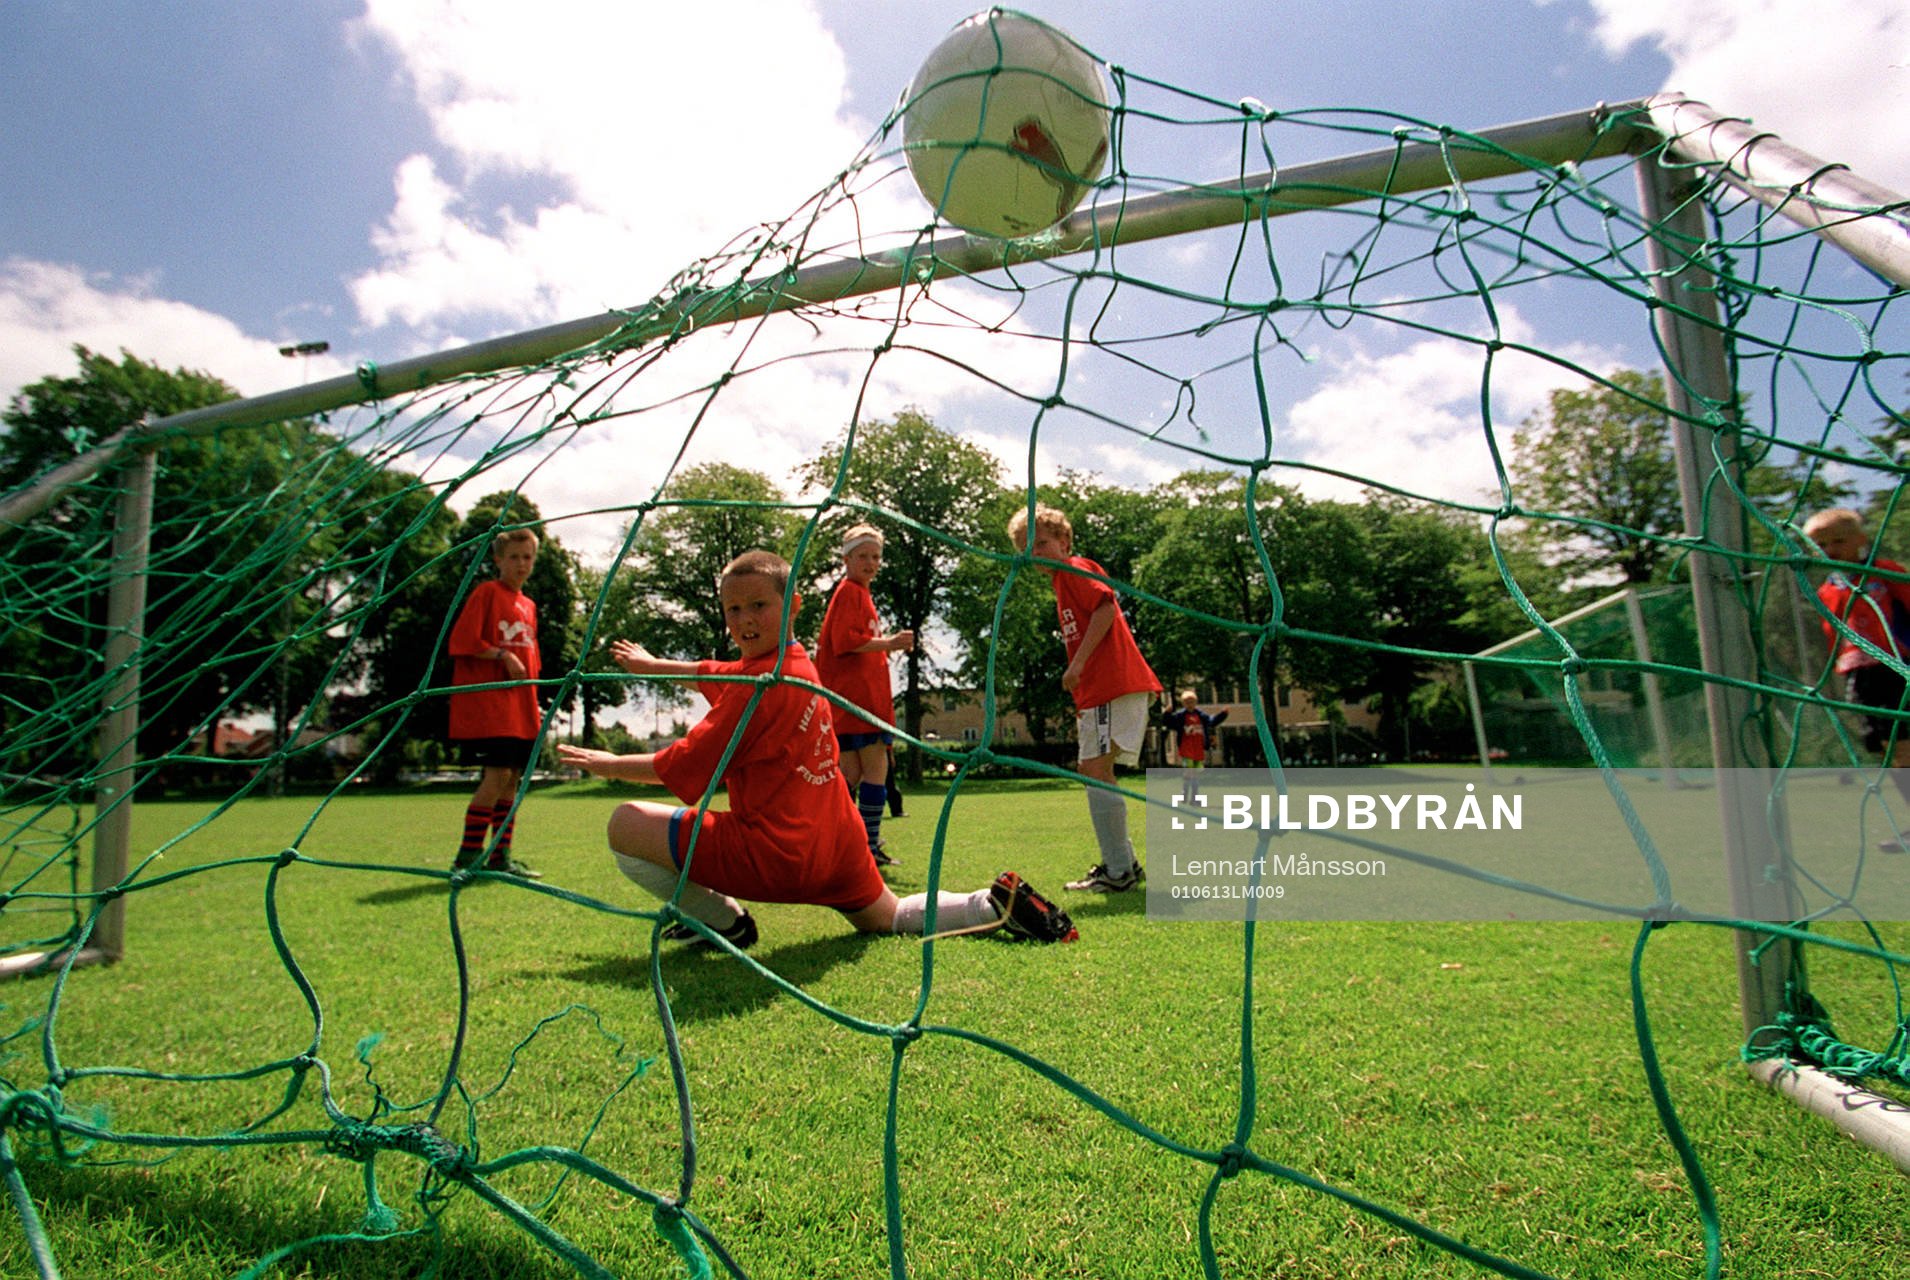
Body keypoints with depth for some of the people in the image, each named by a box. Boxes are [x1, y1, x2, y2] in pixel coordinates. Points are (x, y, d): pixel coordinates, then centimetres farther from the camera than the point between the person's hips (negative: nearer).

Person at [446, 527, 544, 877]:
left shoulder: (529, 606, 18)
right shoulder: (487, 592, -3)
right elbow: (462, 642, -11)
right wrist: (502, 655, -16)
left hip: (520, 708, 7)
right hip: (487, 702, -7)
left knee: (512, 778, 7)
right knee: (496, 774, -13)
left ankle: (500, 857, 14)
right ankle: (467, 856, -4)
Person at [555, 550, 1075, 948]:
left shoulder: (762, 686, -19)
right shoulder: (795, 663, 7)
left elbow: (682, 768, -13)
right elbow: (716, 674, 28)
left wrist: (607, 764, 2)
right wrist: (653, 664, 40)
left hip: (775, 853, -9)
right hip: (834, 842, 9)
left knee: (626, 824, -4)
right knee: (889, 919, 29)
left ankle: (722, 922, 8)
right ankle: (996, 904, 12)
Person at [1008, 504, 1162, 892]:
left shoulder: (1075, 568, -2)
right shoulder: (1065, 582, 26)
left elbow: (1106, 607, -18)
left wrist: (1077, 664, -21)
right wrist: (1082, 703, 23)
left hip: (1115, 684, -11)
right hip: (1100, 688, 11)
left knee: (1096, 769, -14)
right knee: (1092, 771, 16)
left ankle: (1119, 872, -10)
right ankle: (1123, 863, 24)